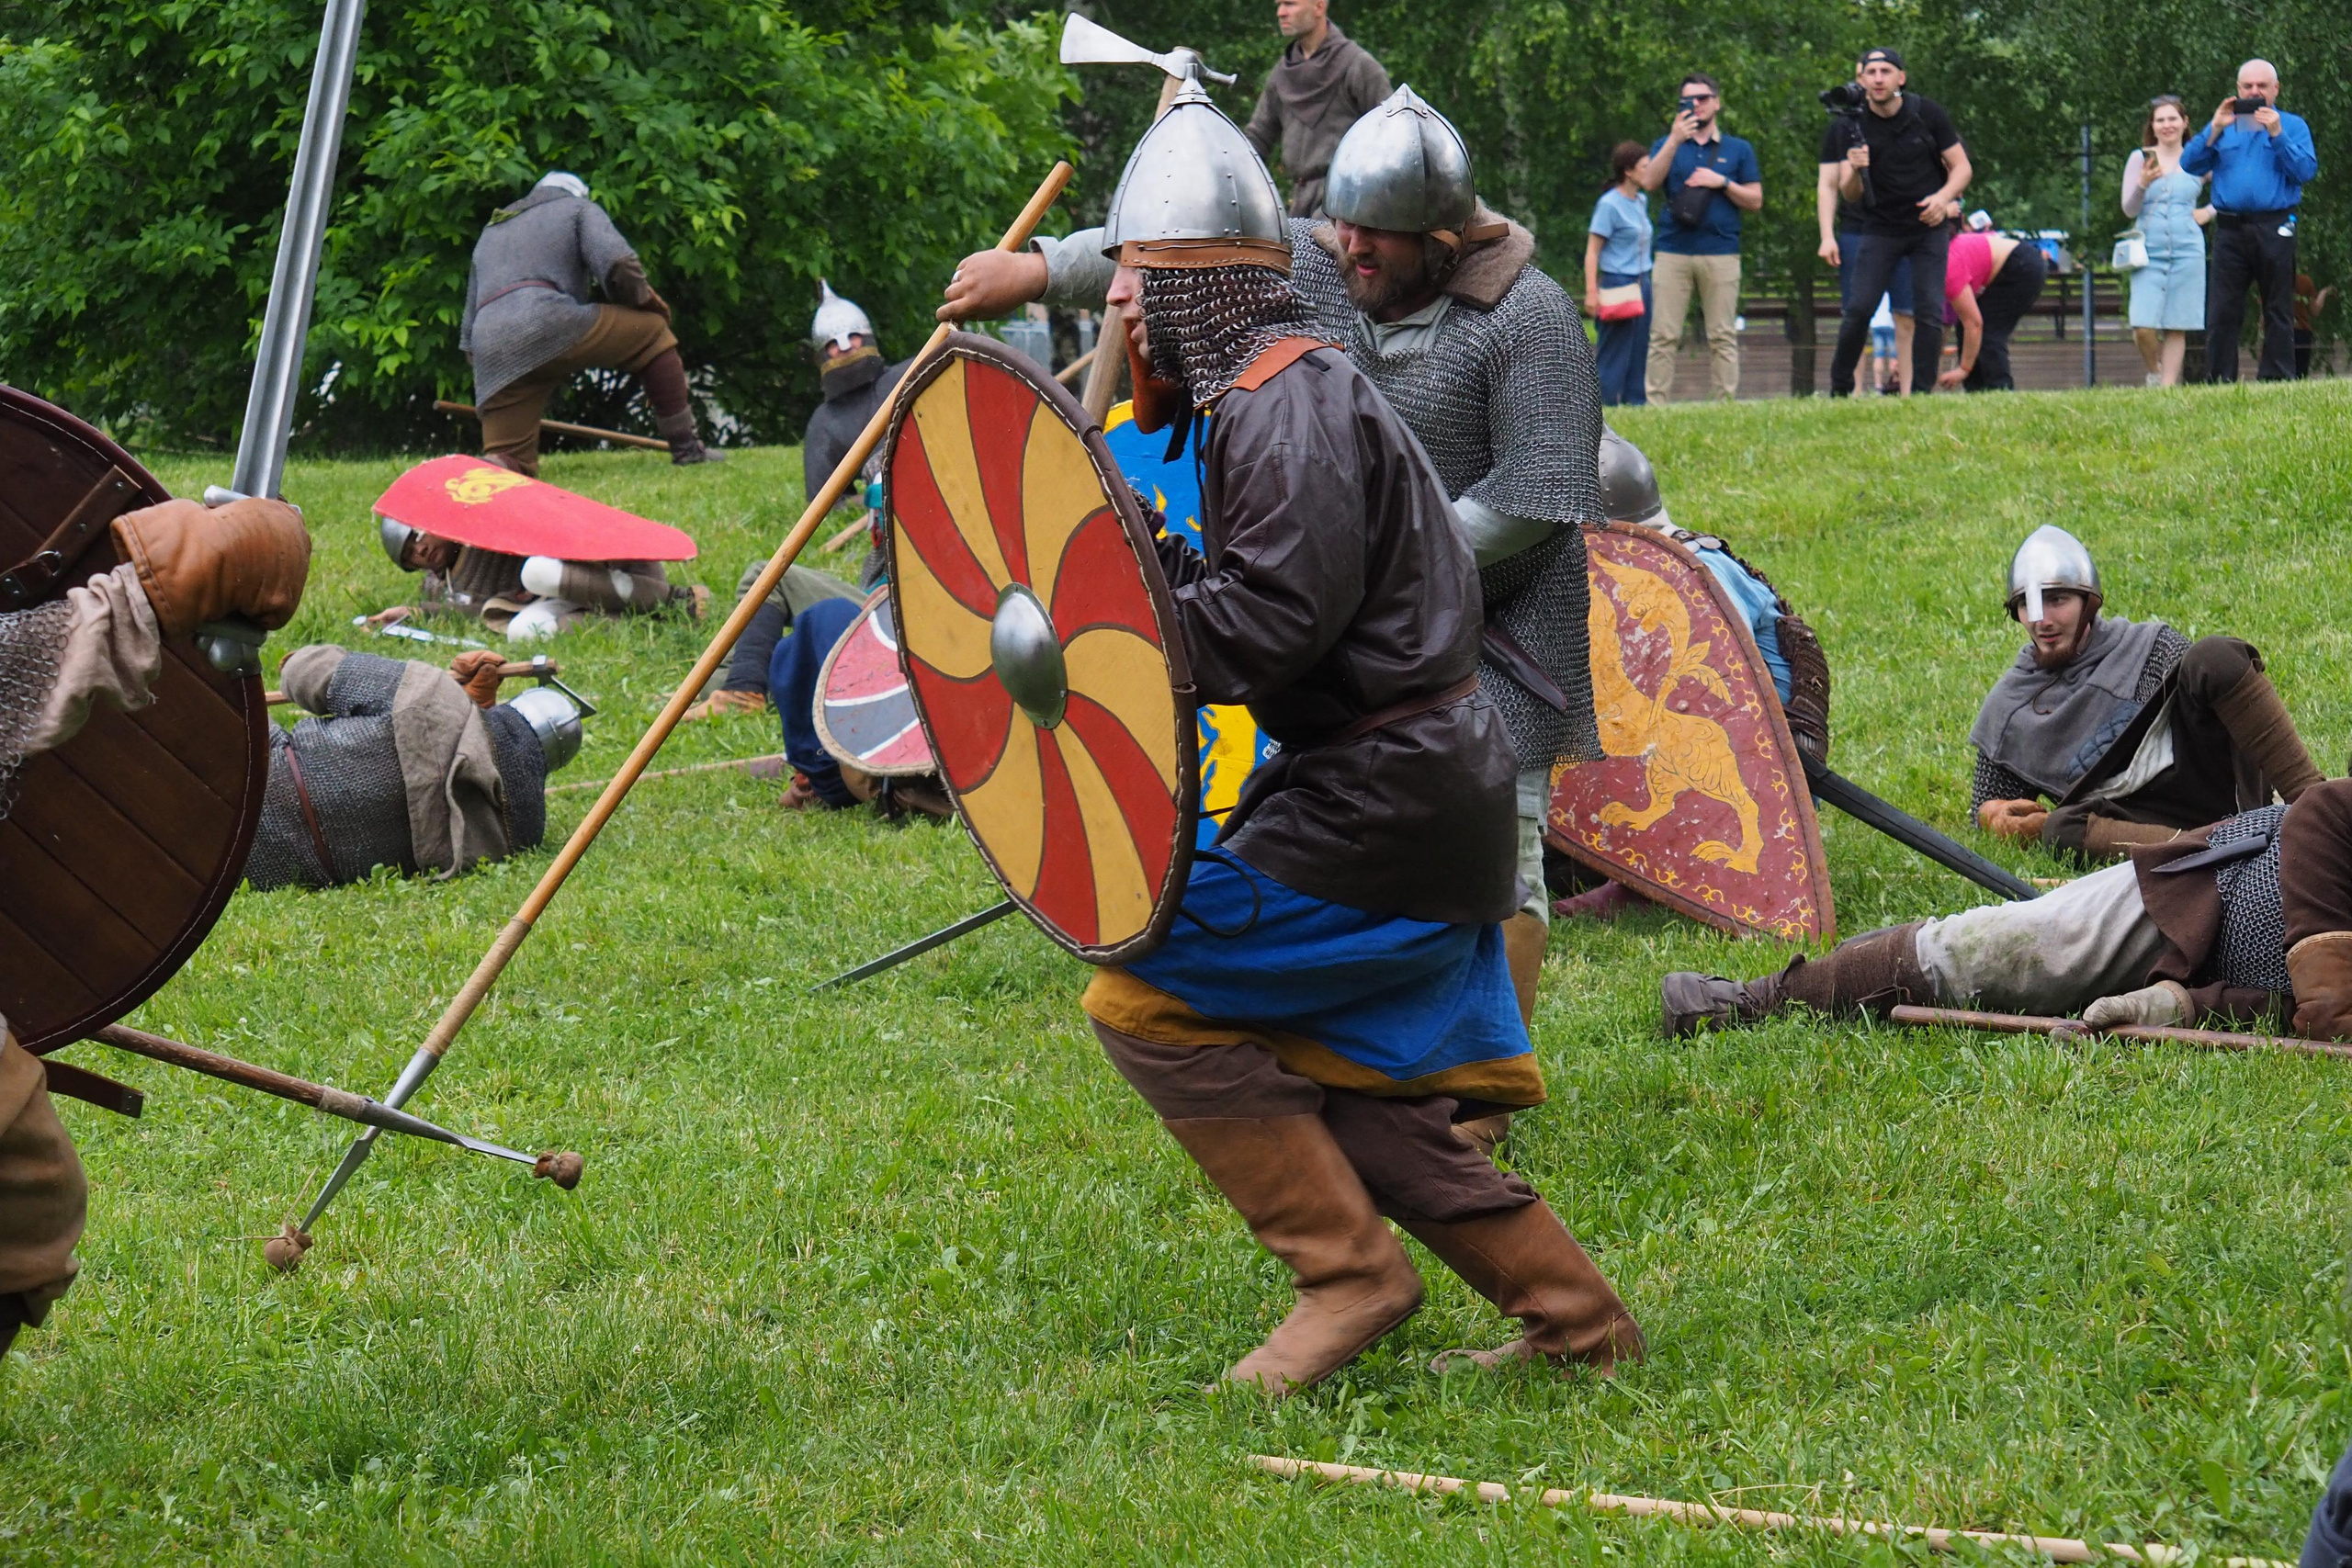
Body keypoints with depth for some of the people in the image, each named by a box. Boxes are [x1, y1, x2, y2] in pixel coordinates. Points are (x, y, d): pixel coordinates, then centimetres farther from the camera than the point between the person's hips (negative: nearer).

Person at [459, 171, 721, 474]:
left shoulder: (490, 231, 38)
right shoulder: (578, 208, 20)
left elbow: (469, 329, 34)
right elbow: (618, 266, 0)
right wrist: (645, 300, 18)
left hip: (491, 360, 5)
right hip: (548, 324, -5)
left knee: (512, 465, 8)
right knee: (652, 331, 15)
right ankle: (686, 448, 9)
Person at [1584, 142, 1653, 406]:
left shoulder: (1641, 201, 12)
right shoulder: (1610, 204, -11)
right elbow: (1592, 250, -12)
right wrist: (1591, 292, -17)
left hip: (1641, 283, 8)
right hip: (1618, 283, -8)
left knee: (1639, 348, 8)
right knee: (1615, 351, -5)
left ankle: (1635, 400, 12)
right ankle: (1605, 403, 0)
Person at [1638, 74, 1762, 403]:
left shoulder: (1738, 150, 15)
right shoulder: (1666, 146, 17)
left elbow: (1755, 201, 12)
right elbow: (1649, 182, -2)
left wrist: (1722, 182, -4)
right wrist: (1675, 140, -12)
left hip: (1721, 254, 0)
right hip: (1673, 251, 0)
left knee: (1723, 337, -4)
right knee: (1664, 335, -6)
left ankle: (1727, 404, -2)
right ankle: (1657, 406, -6)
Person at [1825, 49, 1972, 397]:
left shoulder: (1927, 113, -6)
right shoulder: (1849, 126, -4)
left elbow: (1962, 167, 0)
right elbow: (1849, 195, -4)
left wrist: (1944, 197, -21)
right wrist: (1855, 170, -27)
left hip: (1930, 227, 0)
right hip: (1880, 230, 0)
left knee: (1929, 310, -9)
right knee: (1858, 309, -9)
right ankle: (1839, 389, 4)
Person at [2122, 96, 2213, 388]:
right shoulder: (2139, 159, 7)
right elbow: (2129, 210, 1)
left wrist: (2209, 212, 2)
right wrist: (2143, 184, -17)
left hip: (2187, 251, 1)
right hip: (2149, 252, -1)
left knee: (2177, 327, -1)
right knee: (2143, 327, -12)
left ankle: (2168, 386, 4)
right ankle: (2154, 372, 15)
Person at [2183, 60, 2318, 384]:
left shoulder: (2293, 126, 10)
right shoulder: (2224, 124, 17)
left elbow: (2307, 171, -5)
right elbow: (2189, 163, 6)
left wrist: (2277, 135, -12)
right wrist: (2215, 130, -6)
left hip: (2274, 231, -2)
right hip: (2230, 231, 2)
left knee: (2278, 310, 2)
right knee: (2222, 311, -1)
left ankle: (2277, 377, 6)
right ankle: (2218, 380, 1)